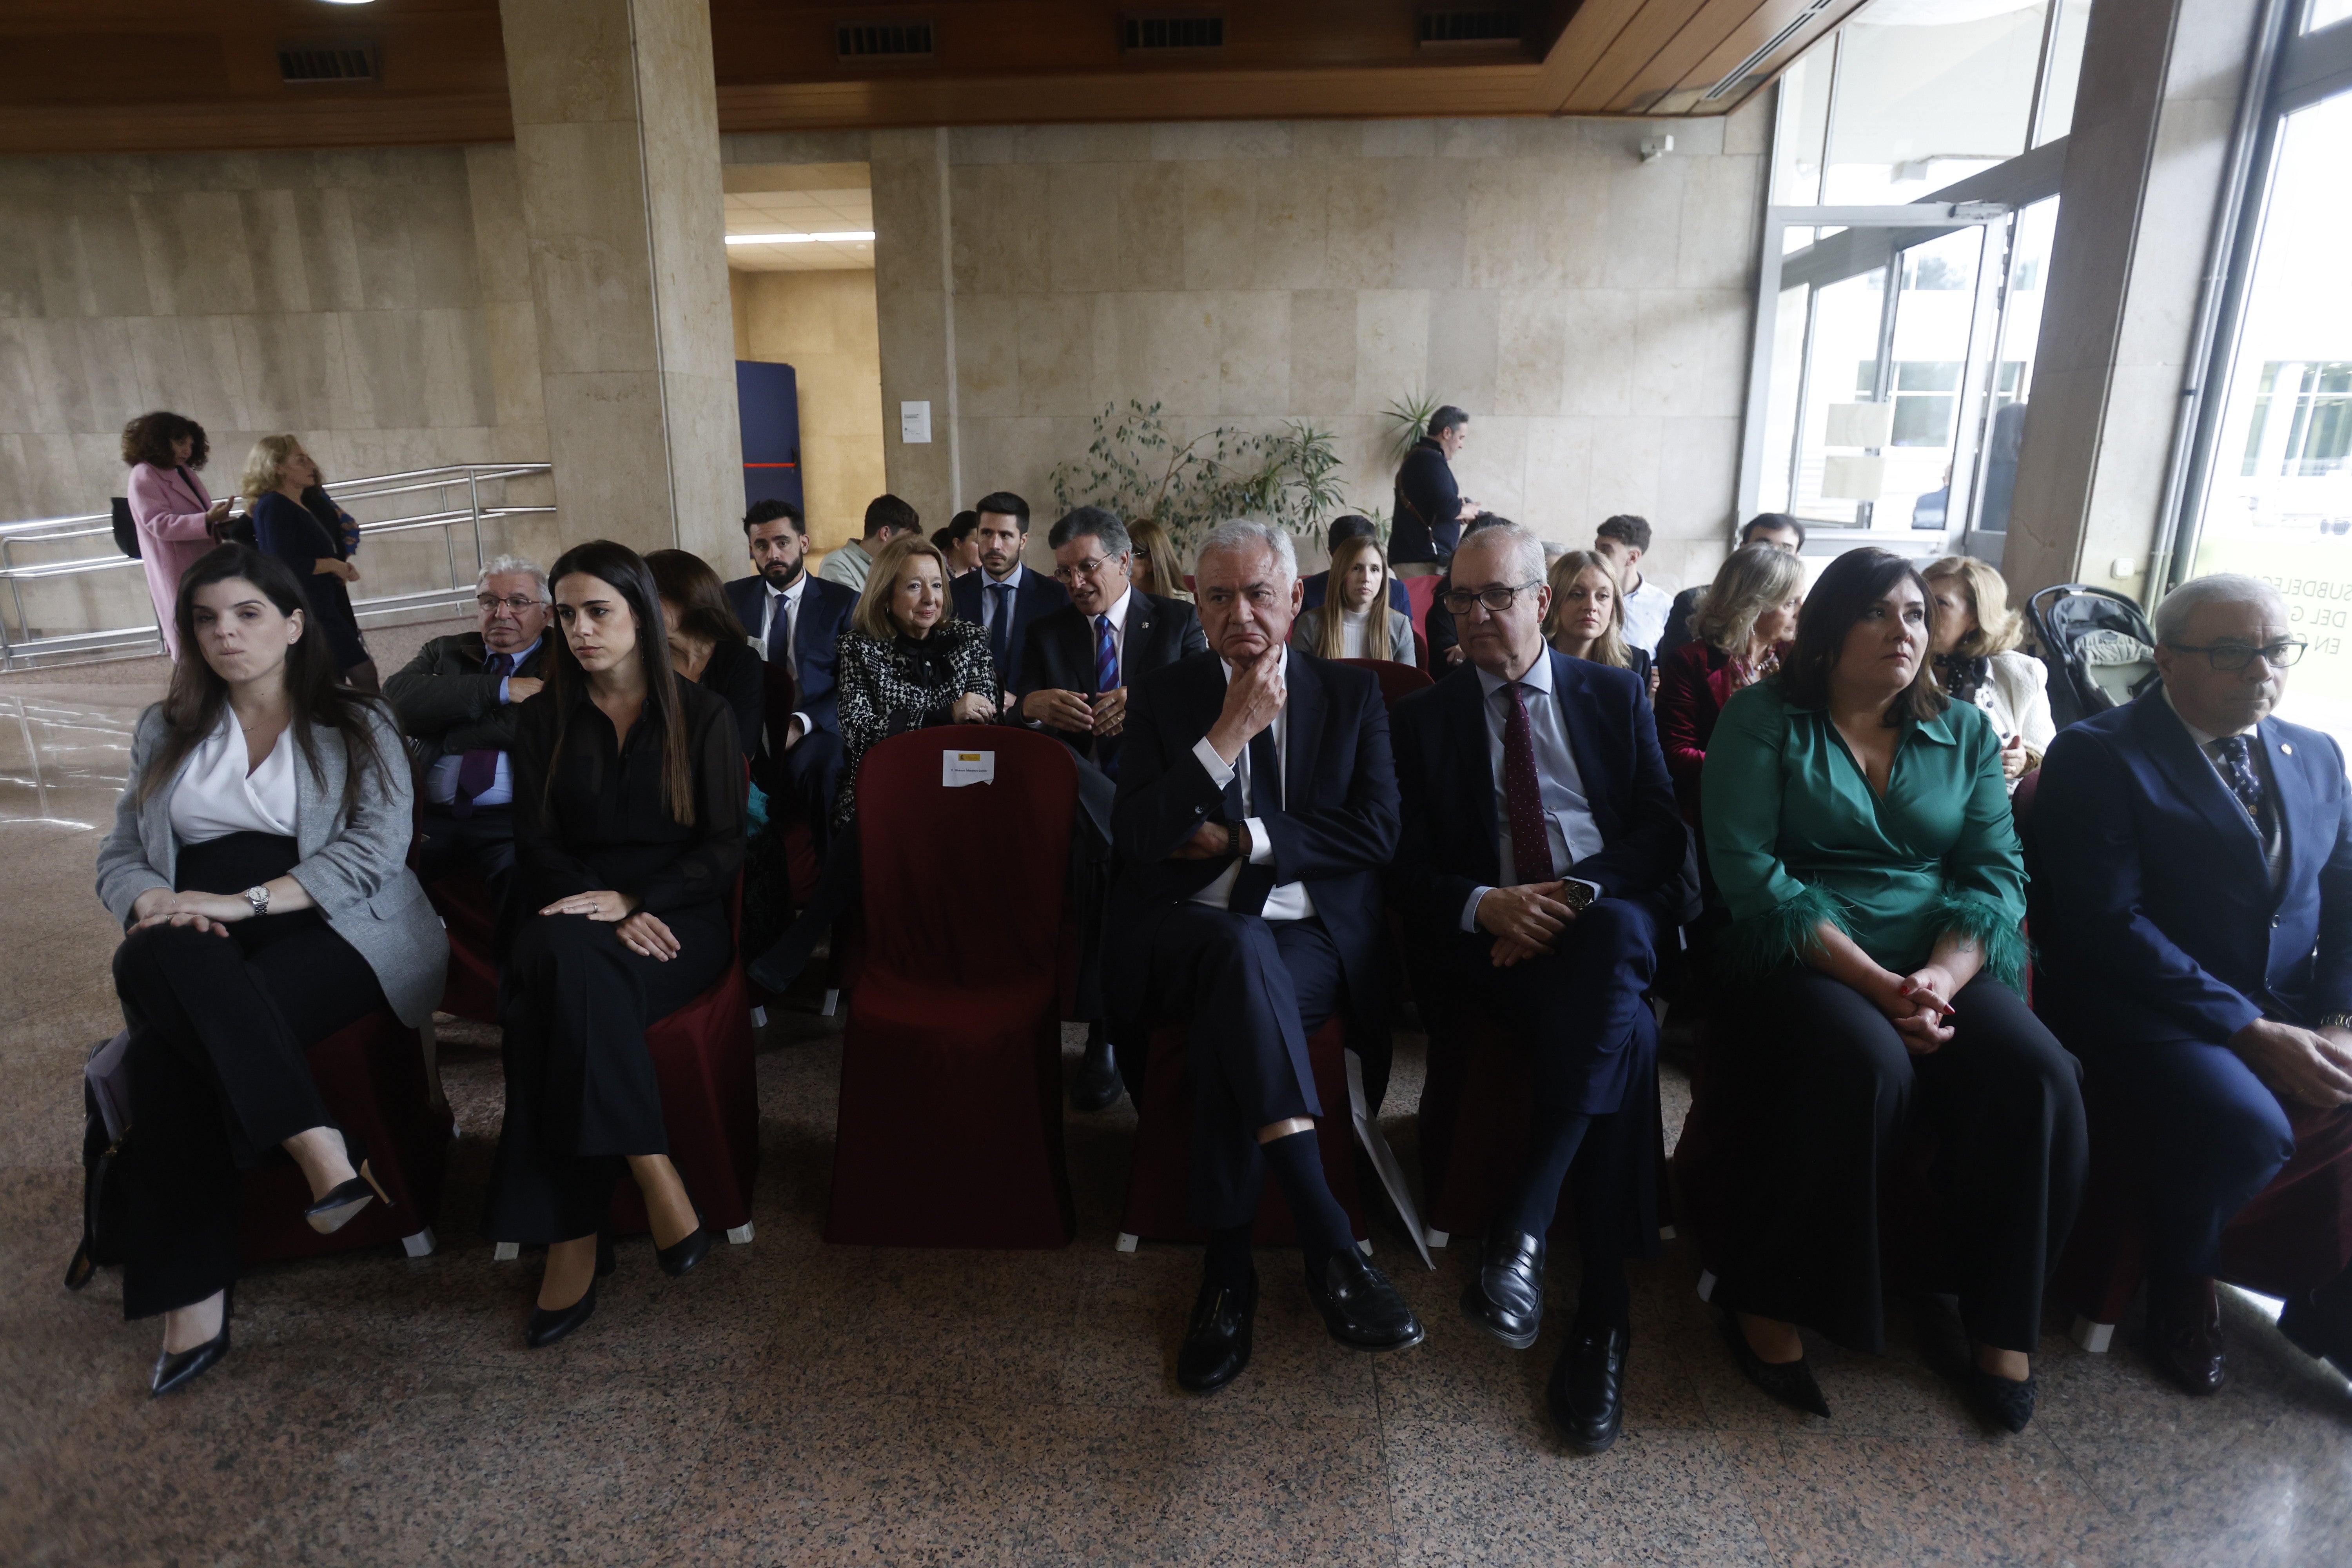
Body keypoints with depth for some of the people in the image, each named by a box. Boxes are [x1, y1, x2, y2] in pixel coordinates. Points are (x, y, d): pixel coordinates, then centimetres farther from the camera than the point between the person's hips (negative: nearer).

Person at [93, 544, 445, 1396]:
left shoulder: (358, 727, 9)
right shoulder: (166, 732, 22)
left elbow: (374, 852, -5)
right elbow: (118, 856, 16)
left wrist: (243, 900, -16)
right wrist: (157, 902, -8)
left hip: (329, 931, -3)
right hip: (197, 947, 3)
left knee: (173, 1047, -29)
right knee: (167, 961, -34)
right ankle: (319, 1148, -38)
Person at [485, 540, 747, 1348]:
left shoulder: (702, 715, 6)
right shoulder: (544, 719, 13)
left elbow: (724, 849, -1)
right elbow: (536, 846, 5)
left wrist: (631, 901, -17)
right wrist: (606, 909, -14)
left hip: (675, 918, -2)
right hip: (574, 913, 2)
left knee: (562, 978, -33)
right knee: (558, 956, -35)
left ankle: (574, 1239, -28)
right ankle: (655, 1178, -34)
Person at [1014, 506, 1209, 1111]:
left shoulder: (1179, 621, 11)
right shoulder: (1046, 633, 19)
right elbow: (1015, 722, 8)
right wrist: (1031, 706, -19)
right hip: (1070, 789, 2)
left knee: (1100, 855, -38)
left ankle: (1105, 1029, -25)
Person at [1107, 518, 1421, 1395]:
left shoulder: (1352, 696, 12)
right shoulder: (1162, 698, 10)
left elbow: (1375, 832, 0)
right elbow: (1135, 840, -3)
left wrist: (1242, 839, -7)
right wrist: (1227, 737, -12)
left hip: (1313, 936, 1)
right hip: (1189, 932, 0)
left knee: (1231, 1022, -34)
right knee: (1242, 950, -38)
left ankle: (1227, 1266, -22)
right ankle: (1330, 1248, -37)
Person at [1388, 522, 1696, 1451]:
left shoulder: (1615, 695, 17)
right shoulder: (1427, 717, 16)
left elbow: (1664, 831, 6)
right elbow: (1409, 869, 7)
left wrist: (1578, 890, -15)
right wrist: (1485, 905, -16)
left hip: (1615, 917, 1)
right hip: (1492, 934, 0)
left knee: (1608, 935, -38)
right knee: (1624, 1031, -33)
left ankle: (1520, 1228, -36)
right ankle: (1604, 1312, -26)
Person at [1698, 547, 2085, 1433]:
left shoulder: (1964, 733, 14)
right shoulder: (1763, 720, 0)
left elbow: (1996, 872, 4)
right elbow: (1748, 869, -11)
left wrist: (1942, 976, -17)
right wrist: (1876, 982, -19)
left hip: (1944, 960, 4)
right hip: (1802, 955, -4)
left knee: (2037, 1077, -23)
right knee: (1869, 1067, -33)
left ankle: (2000, 1320, -2)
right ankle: (1767, 1303, -15)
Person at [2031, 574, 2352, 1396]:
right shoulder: (2098, 755, -8)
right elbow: (2107, 924, -16)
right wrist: (2250, 1033, -20)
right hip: (2141, 1010, -6)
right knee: (2245, 1126, -31)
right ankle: (2181, 1293, 1)